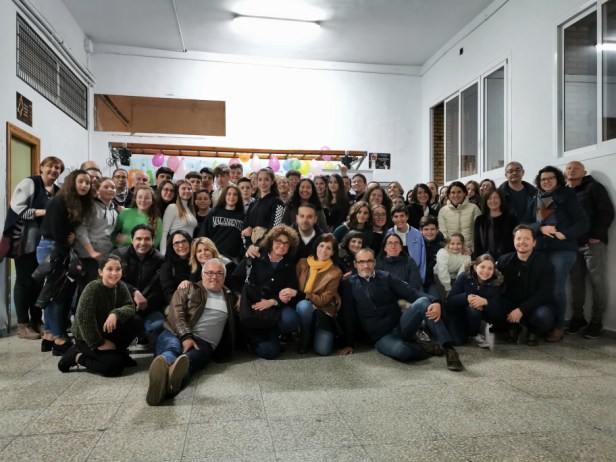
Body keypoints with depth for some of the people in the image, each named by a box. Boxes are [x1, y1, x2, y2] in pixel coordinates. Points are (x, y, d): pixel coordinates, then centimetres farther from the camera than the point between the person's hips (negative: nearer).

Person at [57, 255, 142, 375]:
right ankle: (77, 356, -1)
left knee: (136, 322, -17)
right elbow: (83, 318, -27)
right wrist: (98, 343, -22)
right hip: (87, 338, -6)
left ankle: (116, 352, 3)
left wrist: (116, 313, -35)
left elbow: (130, 307, -13)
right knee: (115, 365, -24)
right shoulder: (92, 288, -23)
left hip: (108, 333, 6)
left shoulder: (121, 286, -4)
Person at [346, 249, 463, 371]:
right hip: (382, 337, -2)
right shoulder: (351, 284, 1)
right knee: (400, 350, -38)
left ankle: (449, 349, -27)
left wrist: (434, 302, -26)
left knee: (423, 301, -25)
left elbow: (411, 293, -7)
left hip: (400, 326, 2)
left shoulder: (386, 277, 3)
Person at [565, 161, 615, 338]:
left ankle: (596, 321, 6)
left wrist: (597, 235, -13)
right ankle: (577, 317, 14)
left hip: (593, 242, -4)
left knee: (597, 282, -1)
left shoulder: (594, 187, 2)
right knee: (576, 282, 6)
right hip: (572, 244, 4)